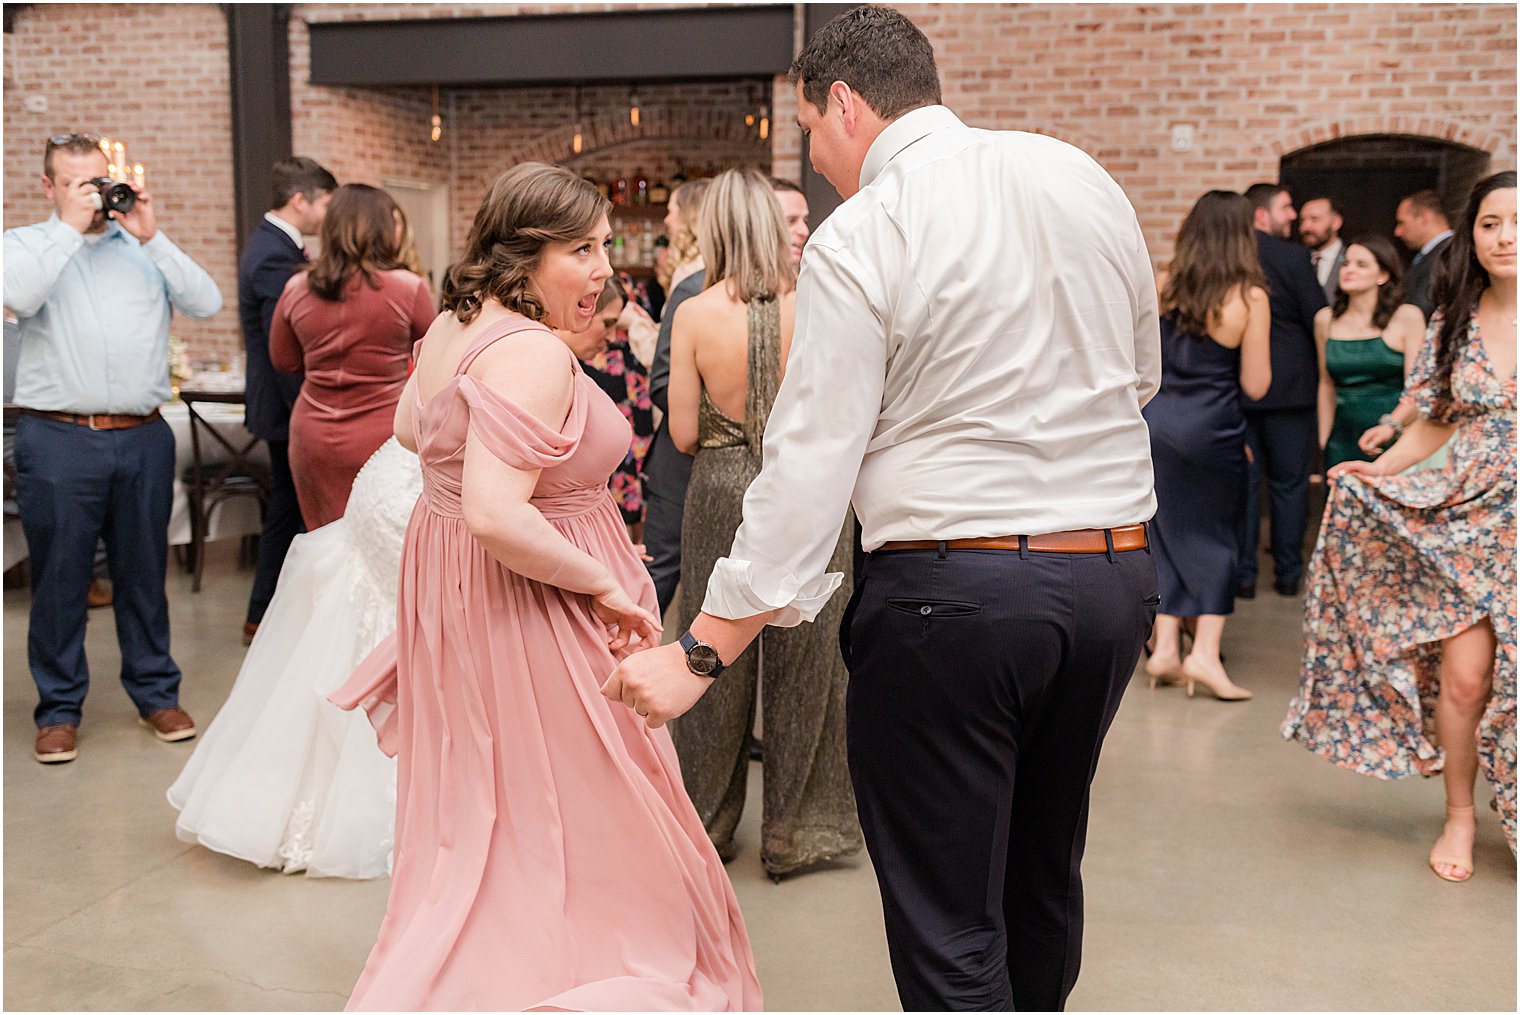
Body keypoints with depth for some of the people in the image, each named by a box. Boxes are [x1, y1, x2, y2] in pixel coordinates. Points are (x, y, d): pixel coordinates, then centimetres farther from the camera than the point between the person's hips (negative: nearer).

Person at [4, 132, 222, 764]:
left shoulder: (143, 246, 12)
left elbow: (205, 303, -2)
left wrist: (152, 237, -8)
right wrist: (71, 227, -11)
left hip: (142, 438, 2)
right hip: (57, 439, -2)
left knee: (144, 573, 11)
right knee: (59, 577, 4)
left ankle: (156, 693, 23)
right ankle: (60, 709, 16)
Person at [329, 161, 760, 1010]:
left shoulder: (449, 328, 6)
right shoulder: (533, 353, -25)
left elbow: (411, 429, 23)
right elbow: (496, 515, -33)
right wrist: (602, 584, -23)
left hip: (449, 584, 10)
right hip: (526, 601, -10)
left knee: (477, 822, 24)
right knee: (564, 822, 6)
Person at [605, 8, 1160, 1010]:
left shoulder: (858, 239, -12)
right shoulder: (1084, 178, 7)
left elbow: (809, 466, -15)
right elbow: (1142, 373, 17)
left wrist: (698, 655, -10)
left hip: (951, 591, -7)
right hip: (1115, 577, 7)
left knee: (948, 926, 5)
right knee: (1044, 874, 25)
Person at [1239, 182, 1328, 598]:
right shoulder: (1293, 256, -10)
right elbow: (1318, 321, -8)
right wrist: (1323, 371, 8)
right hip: (1289, 386, -2)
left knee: (1243, 481, 8)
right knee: (1289, 482, 8)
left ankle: (1242, 573, 10)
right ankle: (1288, 572, 14)